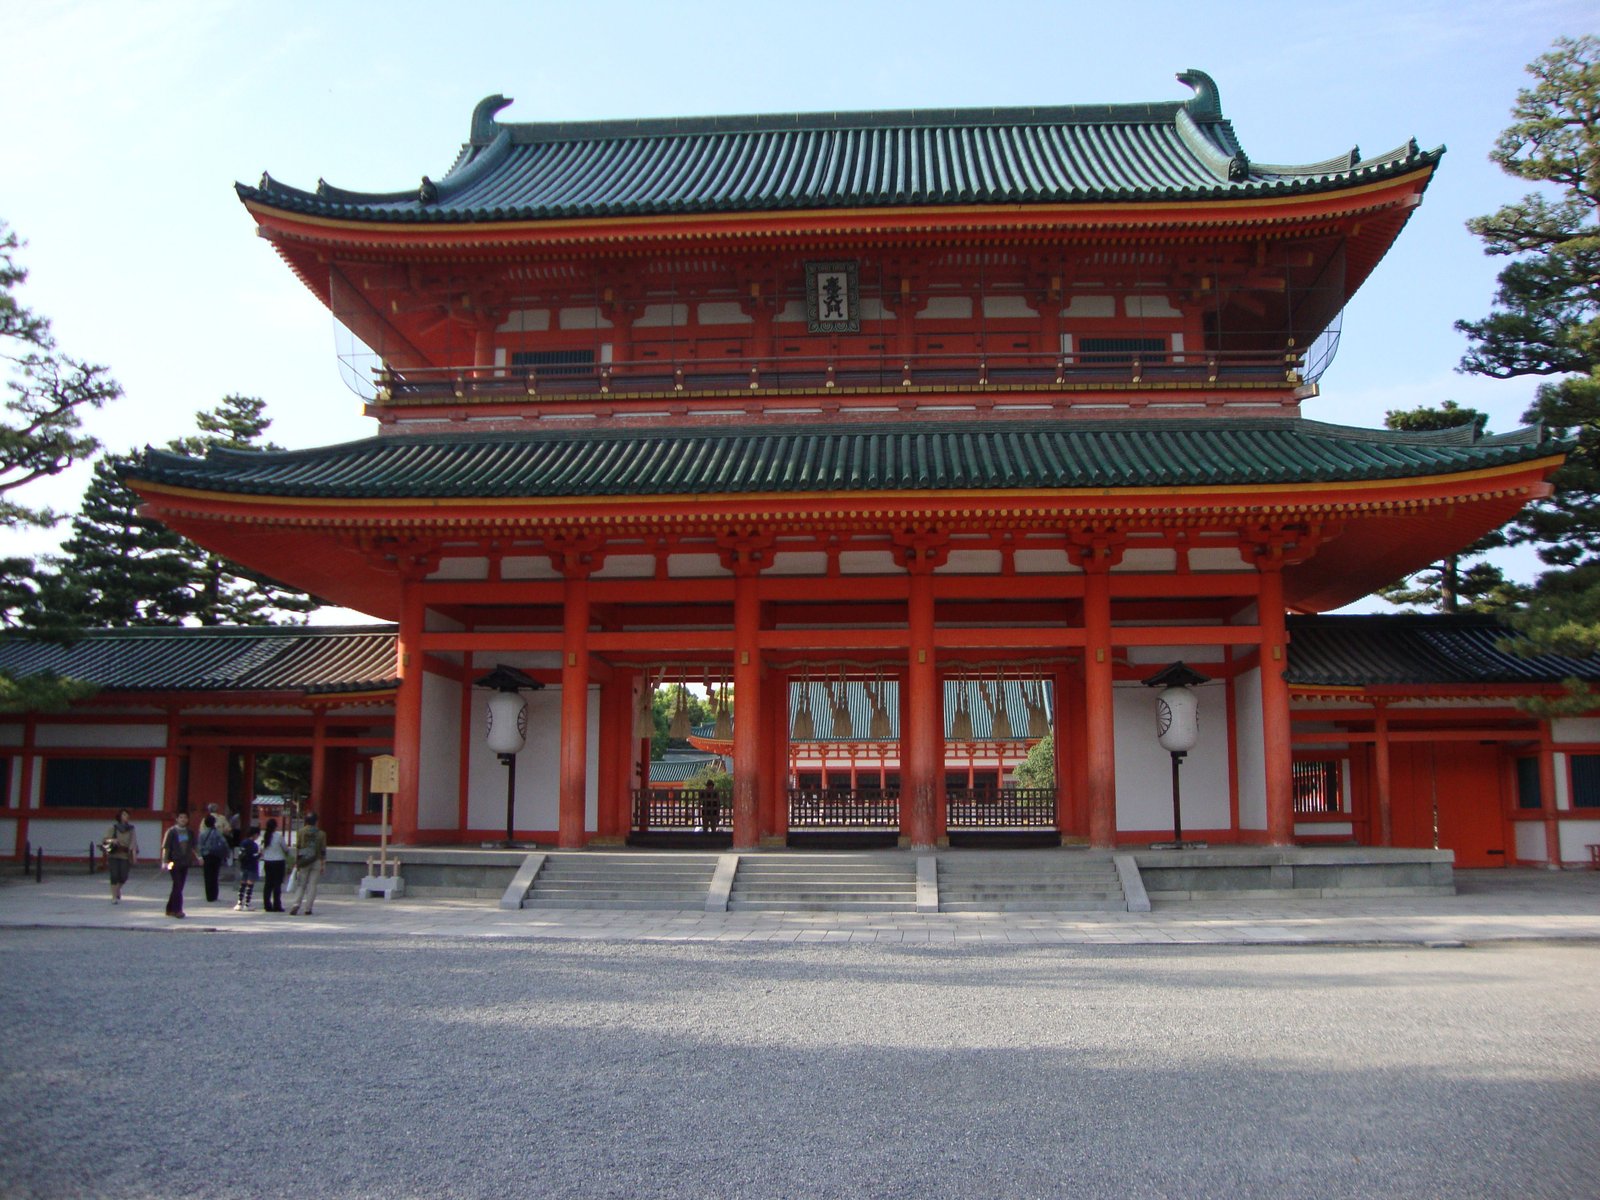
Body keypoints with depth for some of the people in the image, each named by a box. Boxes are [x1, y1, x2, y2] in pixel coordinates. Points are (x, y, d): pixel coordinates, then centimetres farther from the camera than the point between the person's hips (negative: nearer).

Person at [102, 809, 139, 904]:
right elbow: (105, 840, 2)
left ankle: (118, 889, 31)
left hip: (125, 855, 1)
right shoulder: (113, 827, 3)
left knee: (123, 876, -2)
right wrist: (112, 841, -20)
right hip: (113, 854, -1)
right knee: (114, 875, -6)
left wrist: (134, 853, -10)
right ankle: (114, 897, 4)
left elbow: (133, 842, 1)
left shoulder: (131, 828, 4)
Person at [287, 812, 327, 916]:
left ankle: (295, 904, -12)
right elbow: (323, 851, 2)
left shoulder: (301, 831, 0)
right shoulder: (321, 834, 1)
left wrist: (296, 862, 5)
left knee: (300, 884, 6)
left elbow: (298, 848, -1)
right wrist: (322, 865, 7)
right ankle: (308, 908, -1)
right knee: (312, 885, 2)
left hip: (303, 862, 0)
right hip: (316, 861, 0)